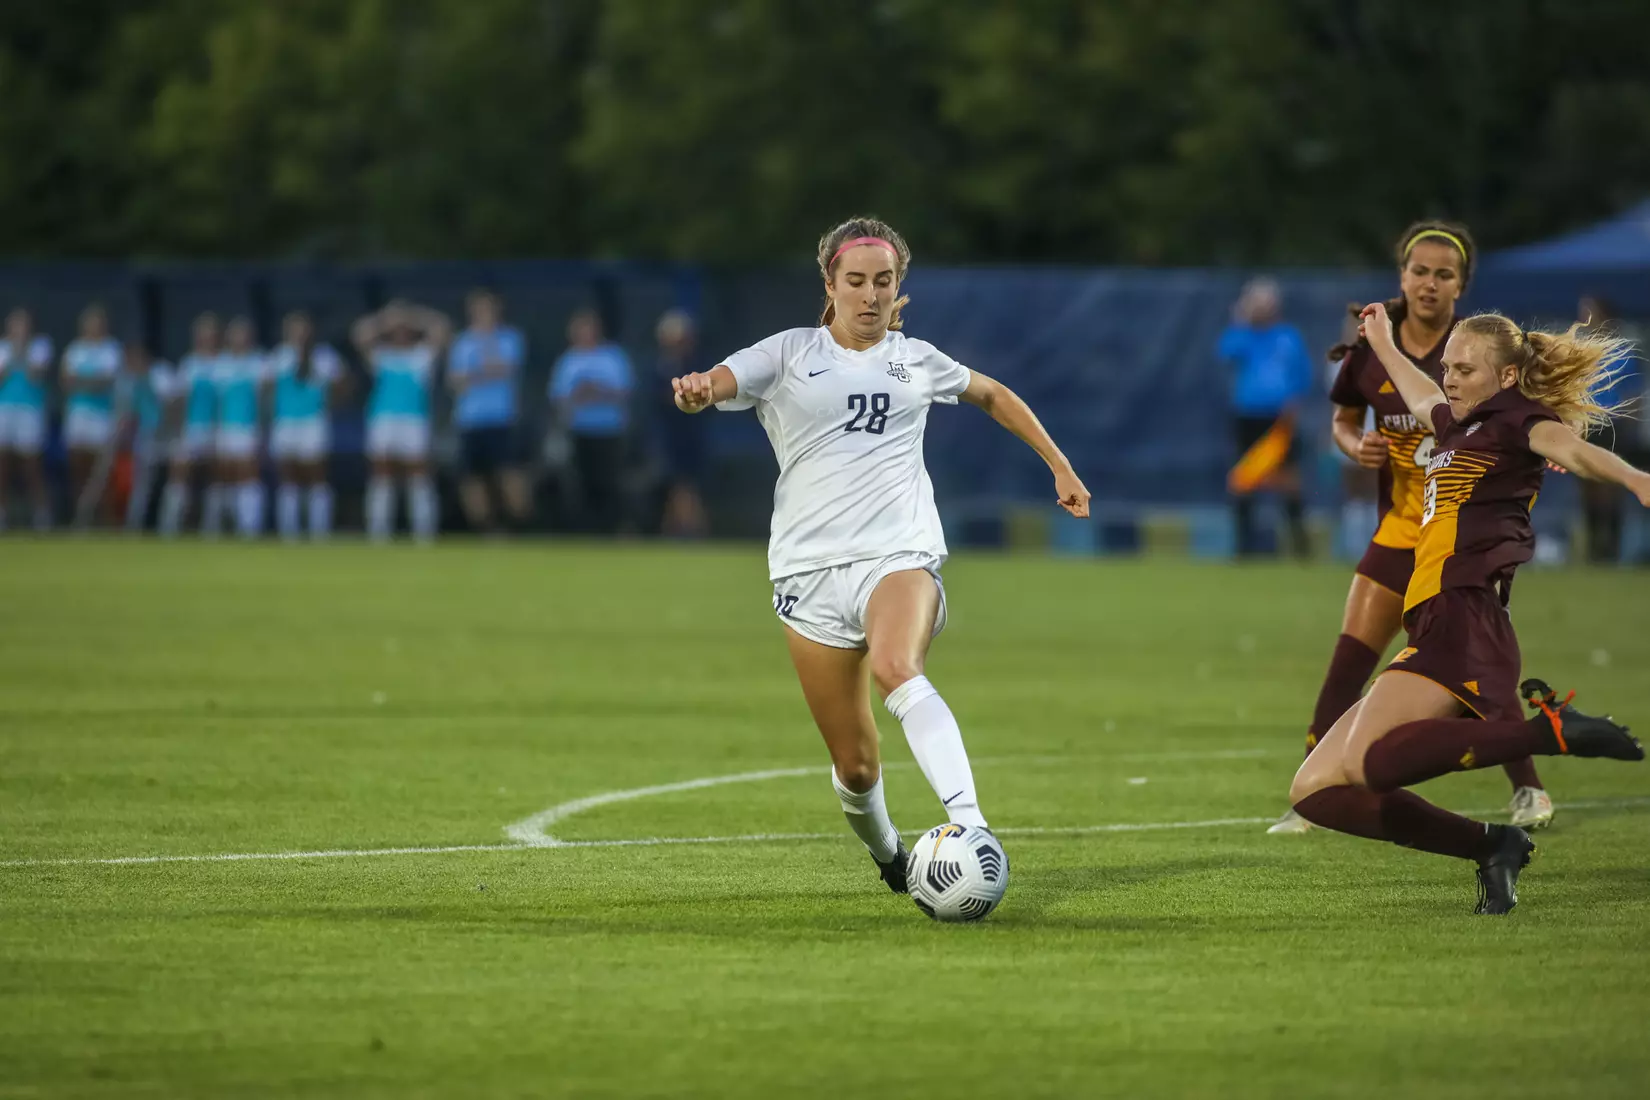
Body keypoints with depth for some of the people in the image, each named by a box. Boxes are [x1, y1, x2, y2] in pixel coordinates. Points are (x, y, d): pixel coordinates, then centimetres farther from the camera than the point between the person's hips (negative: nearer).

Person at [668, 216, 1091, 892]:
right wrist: (694, 392, -33)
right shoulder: (789, 354, 9)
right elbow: (718, 382, -8)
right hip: (810, 566, 0)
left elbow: (992, 396, 34)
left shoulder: (916, 360, 16)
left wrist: (1061, 468, 33)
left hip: (900, 554, 0)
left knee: (895, 667, -35)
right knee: (855, 766, -1)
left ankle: (970, 827, -48)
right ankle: (887, 856, 31)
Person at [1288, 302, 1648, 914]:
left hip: (1466, 617, -10)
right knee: (1315, 790, 3)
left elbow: (1567, 446, -21)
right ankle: (1491, 848, -1)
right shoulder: (1462, 428, 28)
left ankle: (1554, 730, -27)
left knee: (1372, 761, -35)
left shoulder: (1516, 421, 2)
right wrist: (1383, 346, 70)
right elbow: (1424, 399, 52)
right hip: (1437, 628, 10)